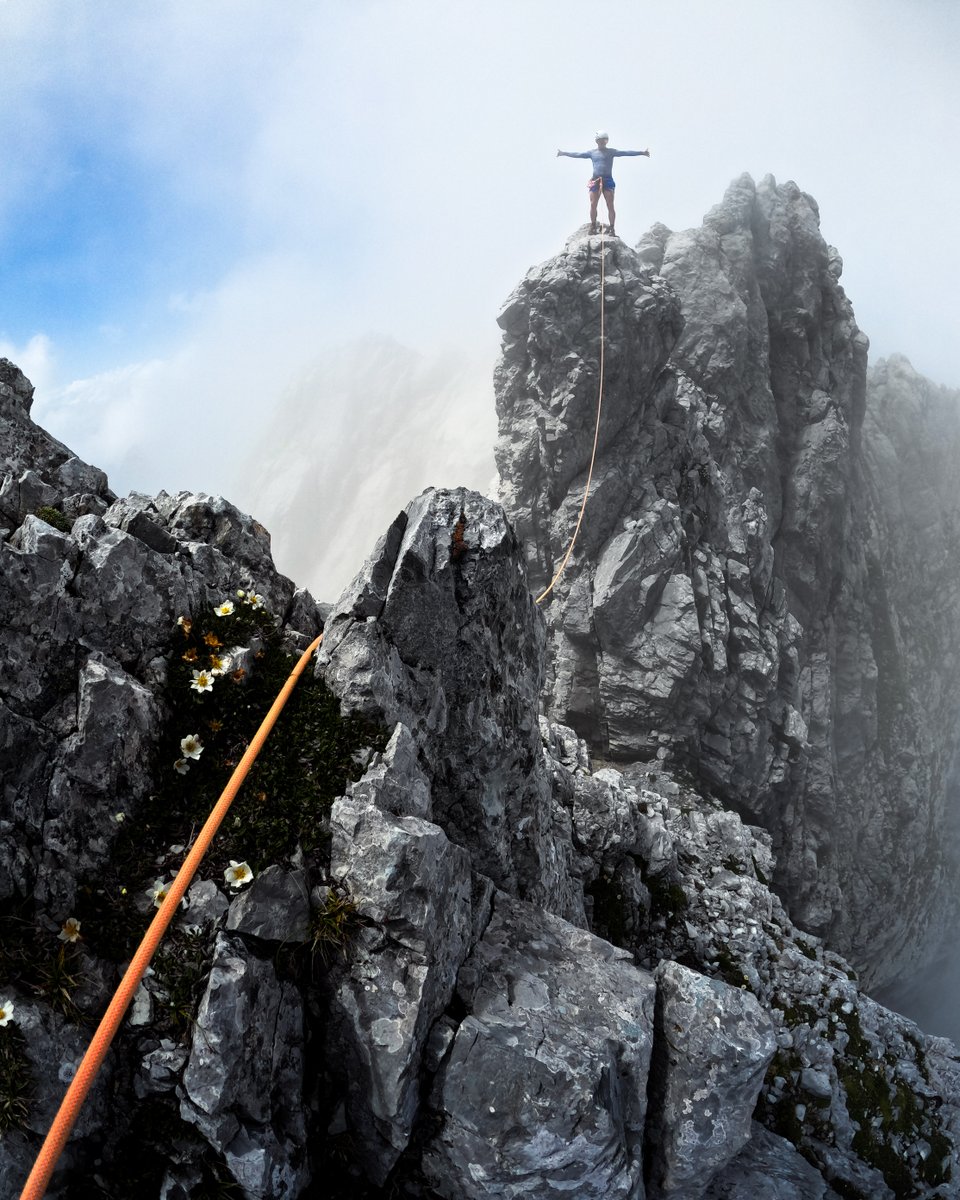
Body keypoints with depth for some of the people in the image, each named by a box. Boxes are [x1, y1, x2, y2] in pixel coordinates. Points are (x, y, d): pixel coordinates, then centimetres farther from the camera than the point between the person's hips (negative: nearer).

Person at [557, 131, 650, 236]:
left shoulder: (611, 152, 8)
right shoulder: (592, 153, 15)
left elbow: (625, 153, 1)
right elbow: (577, 154, 17)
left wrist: (641, 152, -8)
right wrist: (564, 153, 15)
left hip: (608, 180, -2)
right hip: (595, 180, 2)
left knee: (610, 206, -8)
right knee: (593, 205, -3)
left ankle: (612, 228, -8)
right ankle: (593, 226, 9)